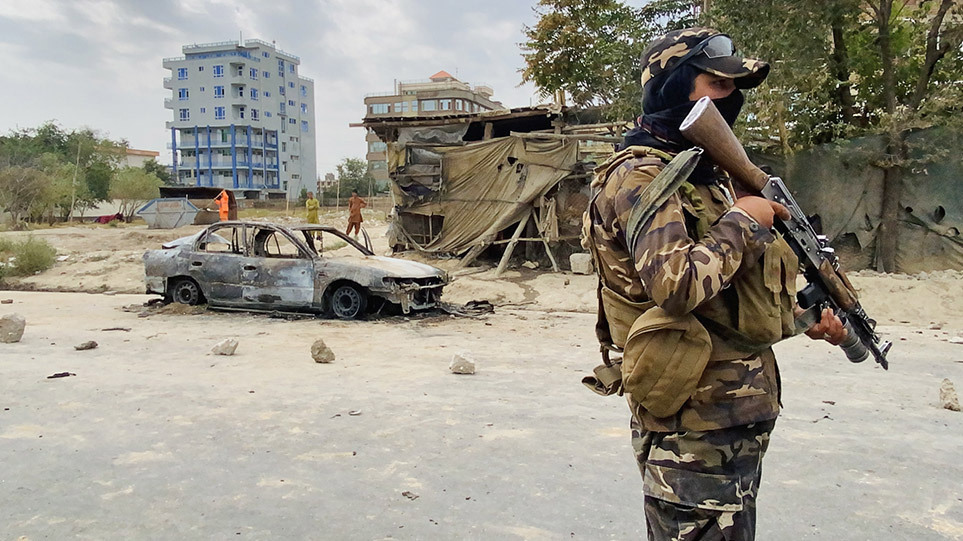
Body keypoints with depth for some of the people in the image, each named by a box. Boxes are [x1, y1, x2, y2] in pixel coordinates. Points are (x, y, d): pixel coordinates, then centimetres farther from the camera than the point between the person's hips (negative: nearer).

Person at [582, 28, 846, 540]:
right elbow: (677, 285, -31)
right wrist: (742, 220, -16)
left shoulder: (708, 174, 14)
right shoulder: (640, 176, -16)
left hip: (739, 415, 10)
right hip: (695, 425, -10)